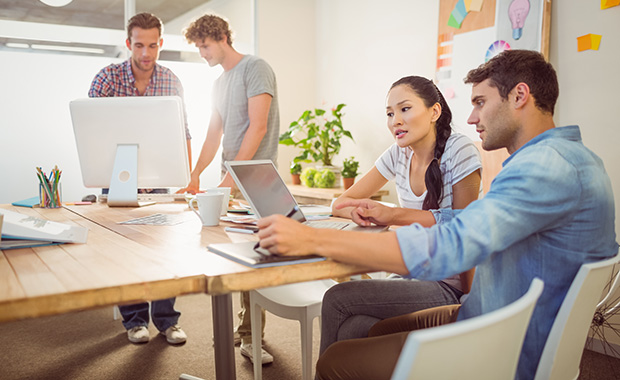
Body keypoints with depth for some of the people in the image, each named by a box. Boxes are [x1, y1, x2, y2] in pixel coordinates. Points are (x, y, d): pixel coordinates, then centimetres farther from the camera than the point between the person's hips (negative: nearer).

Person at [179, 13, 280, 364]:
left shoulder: (255, 68, -5)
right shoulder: (220, 83, 21)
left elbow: (258, 127, -14)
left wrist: (232, 174, -17)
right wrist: (195, 176, 17)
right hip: (232, 179, 8)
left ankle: (250, 334, 2)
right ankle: (248, 323, 18)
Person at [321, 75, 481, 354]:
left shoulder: (459, 151, -13)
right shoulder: (398, 156, 4)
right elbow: (339, 204, 5)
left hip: (450, 287, -4)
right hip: (412, 277, 5)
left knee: (337, 299, -19)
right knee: (351, 330, -25)